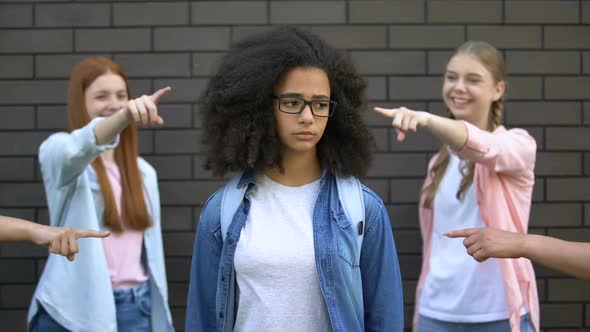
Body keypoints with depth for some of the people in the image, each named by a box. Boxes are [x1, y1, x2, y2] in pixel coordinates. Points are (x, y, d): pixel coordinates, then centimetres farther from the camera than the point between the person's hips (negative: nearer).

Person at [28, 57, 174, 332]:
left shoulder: (142, 171, 13)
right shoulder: (58, 151, -2)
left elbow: (152, 251, 13)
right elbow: (76, 150, -27)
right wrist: (124, 116, -45)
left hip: (134, 307, 4)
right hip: (74, 310, -4)